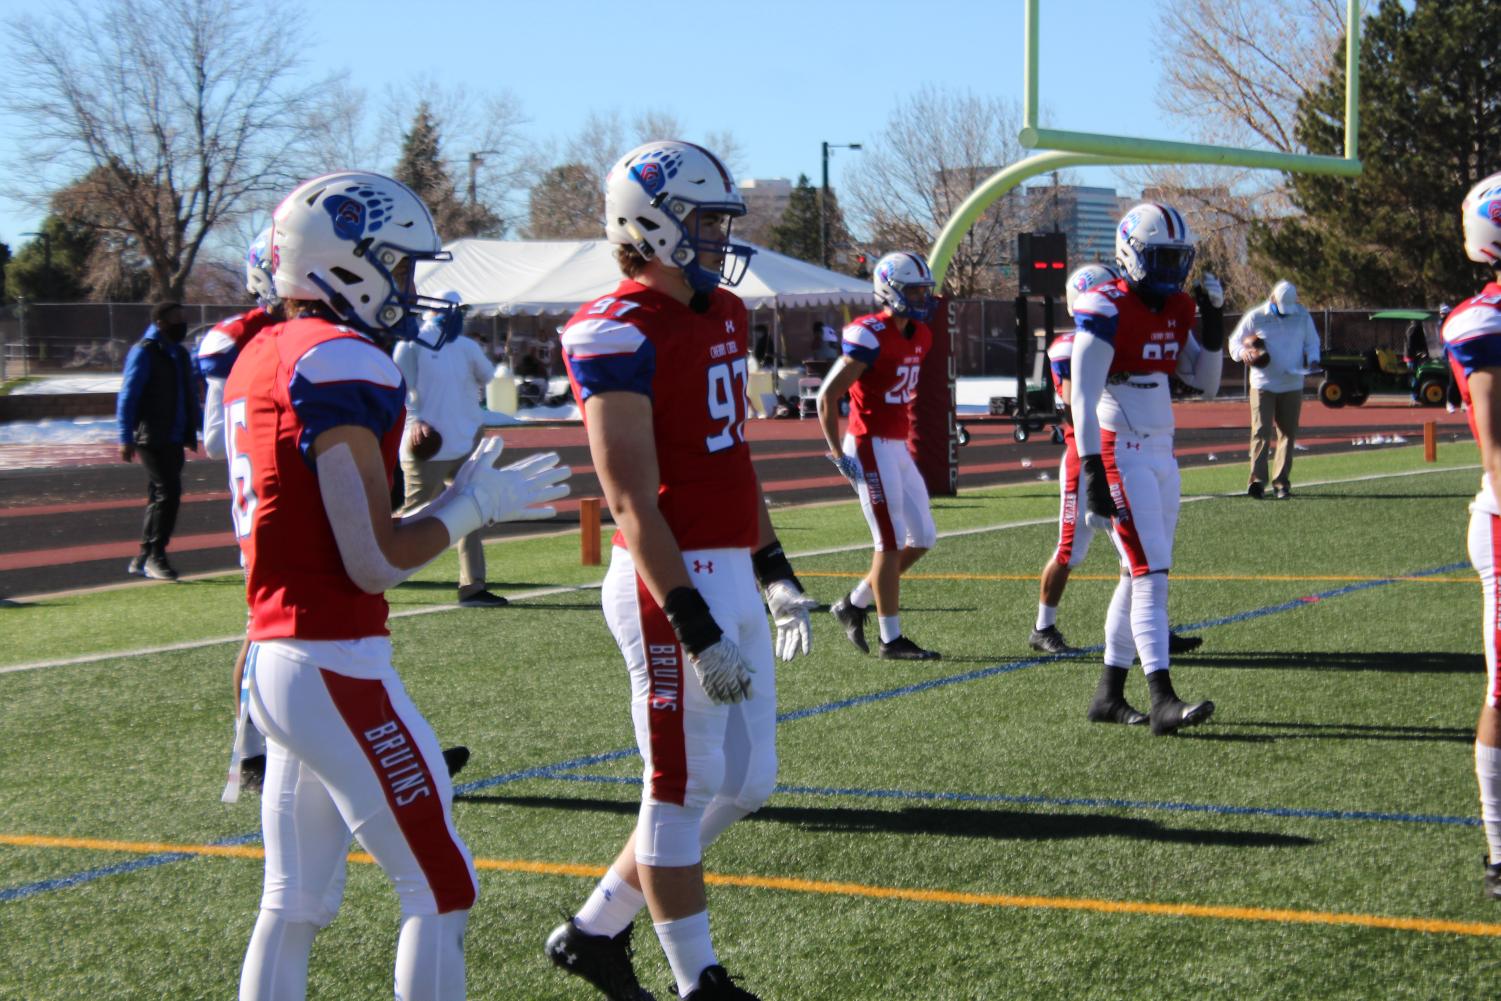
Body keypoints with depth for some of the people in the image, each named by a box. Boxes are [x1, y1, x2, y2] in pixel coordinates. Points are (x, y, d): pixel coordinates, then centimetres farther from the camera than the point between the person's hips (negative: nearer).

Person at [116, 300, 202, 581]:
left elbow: (189, 396, 22)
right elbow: (127, 396, -12)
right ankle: (154, 556, -8)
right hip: (151, 439, -8)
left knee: (162, 497, 10)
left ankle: (143, 560, 17)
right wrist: (126, 438, -17)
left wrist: (191, 433, 18)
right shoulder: (144, 352, -8)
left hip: (174, 439, 8)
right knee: (167, 492, -14)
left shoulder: (179, 354, 17)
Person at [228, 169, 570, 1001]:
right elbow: (375, 564, -17)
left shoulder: (260, 360, 13)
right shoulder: (342, 368, -15)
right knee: (439, 890, 2)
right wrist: (474, 505, -2)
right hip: (336, 668, -9)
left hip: (273, 657, 9)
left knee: (294, 906, 14)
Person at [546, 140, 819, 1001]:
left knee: (743, 783, 14)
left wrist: (775, 572, 22)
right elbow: (634, 502, -19)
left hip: (731, 575, 9)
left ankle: (596, 931, 27)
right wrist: (697, 629, -22)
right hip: (674, 583, -9)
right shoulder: (621, 335, -15)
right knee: (684, 791, 3)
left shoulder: (724, 313, 13)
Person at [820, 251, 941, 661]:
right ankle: (891, 639, 5)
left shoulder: (919, 337, 9)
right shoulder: (871, 337, -17)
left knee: (922, 538, 11)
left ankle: (854, 604, 23)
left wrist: (904, 443, 20)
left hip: (897, 447, 9)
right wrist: (839, 454, -17)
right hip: (871, 449, -9)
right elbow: (828, 396, -16)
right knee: (891, 543, -4)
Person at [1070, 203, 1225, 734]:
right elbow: (1082, 396, -17)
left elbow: (1206, 383, 15)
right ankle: (1163, 700, -17)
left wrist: (1213, 323, 3)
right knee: (1150, 573, -14)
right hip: (1120, 453, -9)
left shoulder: (1177, 309, 11)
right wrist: (1092, 468, -22)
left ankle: (1109, 694, 19)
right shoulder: (1106, 310, -14)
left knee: (1137, 576, 11)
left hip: (1161, 452, 9)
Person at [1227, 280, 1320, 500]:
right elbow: (1235, 342, 5)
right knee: (1261, 432, -12)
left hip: (1292, 385, 3)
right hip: (1263, 385, -3)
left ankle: (1281, 482, 11)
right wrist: (1244, 353, -18)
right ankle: (1257, 480, -13)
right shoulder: (1255, 317, -3)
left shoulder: (1302, 316, 4)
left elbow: (1312, 342, 16)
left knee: (1288, 434, 4)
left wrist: (1311, 359, -5)